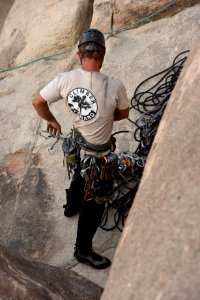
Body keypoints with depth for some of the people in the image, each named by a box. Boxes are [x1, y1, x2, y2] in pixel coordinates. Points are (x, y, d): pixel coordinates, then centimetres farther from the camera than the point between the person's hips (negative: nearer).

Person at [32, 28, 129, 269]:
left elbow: (37, 102, -7)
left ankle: (72, 206, 63)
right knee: (95, 200, 11)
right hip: (99, 152, -5)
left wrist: (51, 120, 11)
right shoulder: (114, 86, -27)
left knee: (80, 176, 35)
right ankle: (83, 250, 26)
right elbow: (123, 114, -7)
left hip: (77, 144, 5)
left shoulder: (66, 79, -18)